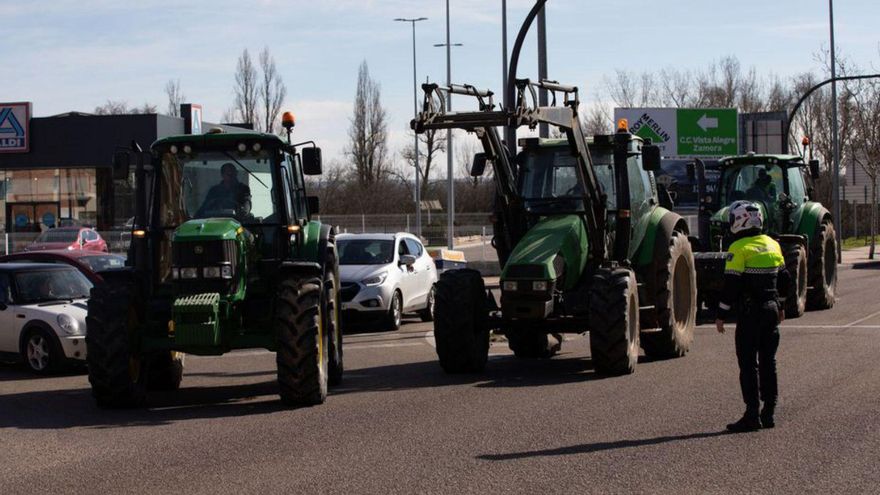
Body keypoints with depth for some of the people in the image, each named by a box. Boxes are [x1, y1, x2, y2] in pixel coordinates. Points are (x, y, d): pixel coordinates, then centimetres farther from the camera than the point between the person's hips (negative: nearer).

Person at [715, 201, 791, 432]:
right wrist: (780, 306, 28)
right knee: (768, 361, 12)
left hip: (749, 312, -7)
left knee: (748, 363, -4)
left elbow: (731, 286, -15)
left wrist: (721, 315, -9)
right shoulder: (772, 245, 10)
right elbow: (784, 279, 17)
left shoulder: (739, 249, -12)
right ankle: (769, 411, 15)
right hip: (771, 309, 7)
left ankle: (752, 415, -7)